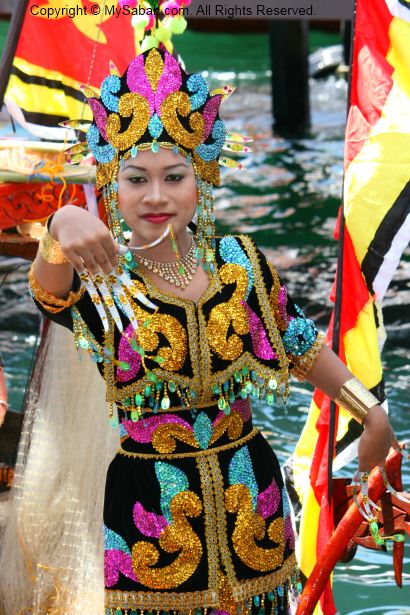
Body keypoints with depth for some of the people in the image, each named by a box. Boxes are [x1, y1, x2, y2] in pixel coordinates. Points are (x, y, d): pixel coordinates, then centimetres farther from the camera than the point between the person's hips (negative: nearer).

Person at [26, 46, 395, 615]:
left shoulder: (240, 260, 1)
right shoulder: (101, 277, -9)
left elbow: (301, 344, 13)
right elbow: (50, 291, -32)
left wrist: (372, 413, 10)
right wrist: (62, 229, -54)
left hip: (250, 494, 3)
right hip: (150, 508, -3)